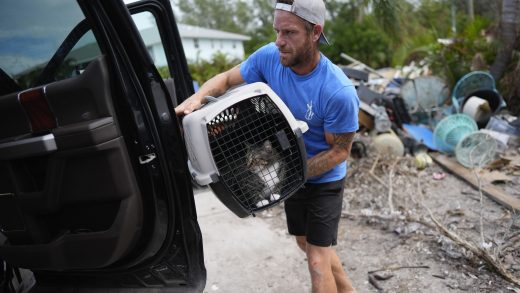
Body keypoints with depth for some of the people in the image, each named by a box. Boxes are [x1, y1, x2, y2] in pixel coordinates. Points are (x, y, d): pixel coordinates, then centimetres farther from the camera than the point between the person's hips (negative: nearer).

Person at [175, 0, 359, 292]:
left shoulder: (339, 92, -32)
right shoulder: (270, 56, -18)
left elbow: (339, 151, -20)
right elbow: (228, 78, -3)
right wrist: (197, 97, -23)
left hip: (324, 179, -6)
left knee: (318, 262, -3)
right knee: (307, 244, 23)